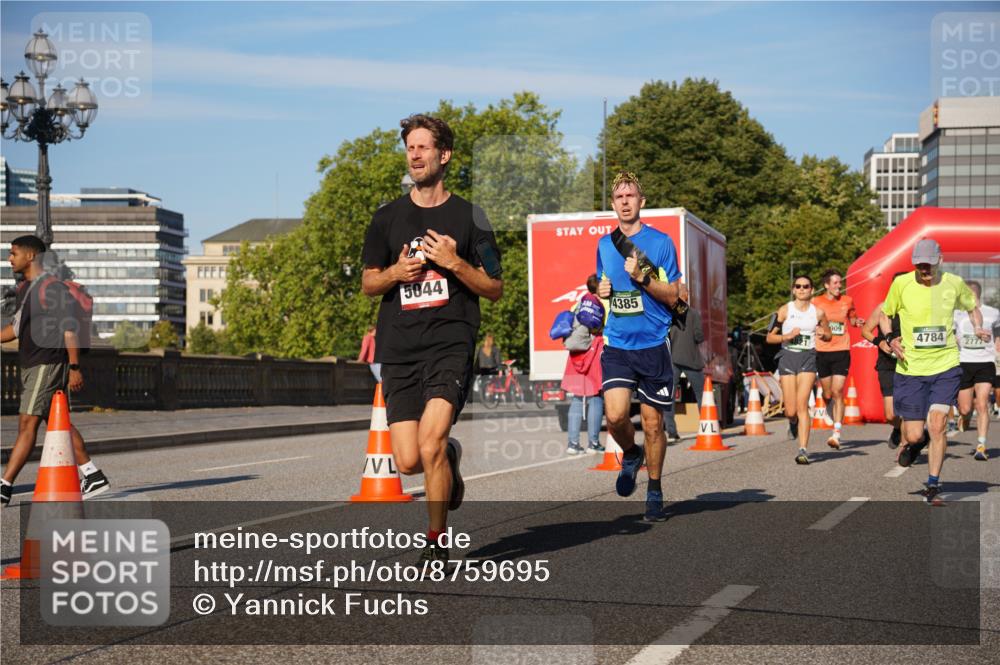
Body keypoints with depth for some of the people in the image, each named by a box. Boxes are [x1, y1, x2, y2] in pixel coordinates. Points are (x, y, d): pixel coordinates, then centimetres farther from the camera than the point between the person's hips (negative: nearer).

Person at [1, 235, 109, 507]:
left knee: (27, 424, -9)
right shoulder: (24, 289, 16)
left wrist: (75, 368, -19)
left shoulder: (53, 288, -13)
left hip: (48, 365, -10)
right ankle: (94, 477, 17)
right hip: (30, 366, 10)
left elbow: (69, 329, -16)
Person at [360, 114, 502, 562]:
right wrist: (396, 272, -4)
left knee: (430, 444, -21)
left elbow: (494, 290, 6)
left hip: (451, 345, -3)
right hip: (399, 352, 3)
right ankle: (449, 459, 33)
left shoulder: (468, 217, 5)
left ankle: (436, 541, -3)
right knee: (408, 462, -4)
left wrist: (454, 263, -10)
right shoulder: (388, 217, 12)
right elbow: (367, 284, 17)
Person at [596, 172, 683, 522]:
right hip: (616, 345, 2)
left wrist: (643, 277, -17)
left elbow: (673, 297, -2)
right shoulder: (604, 245, 11)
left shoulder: (660, 242, -2)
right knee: (615, 415, -15)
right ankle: (631, 454, 18)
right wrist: (601, 292, 2)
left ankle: (655, 491, 20)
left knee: (652, 422, 2)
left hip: (653, 345, -2)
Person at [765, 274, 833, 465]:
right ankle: (793, 423, 38)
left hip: (808, 358, 0)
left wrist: (822, 334, -4)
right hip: (788, 356, 0)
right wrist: (786, 336, -14)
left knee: (802, 405, -13)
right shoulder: (785, 310, 2)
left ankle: (803, 450, -14)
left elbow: (828, 335, 19)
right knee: (790, 410, 0)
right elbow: (770, 337, 3)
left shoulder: (818, 312, 5)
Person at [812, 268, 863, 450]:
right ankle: (836, 422, 37)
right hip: (822, 352, 1)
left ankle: (836, 435, -13)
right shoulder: (816, 302, 2)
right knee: (827, 395, 8)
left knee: (838, 392, -12)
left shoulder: (847, 301, 6)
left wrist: (857, 322, 1)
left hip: (841, 352, -1)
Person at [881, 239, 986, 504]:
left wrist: (978, 327, 0)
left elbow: (972, 307, 19)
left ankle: (933, 486, 2)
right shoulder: (901, 283, -5)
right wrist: (890, 338, -9)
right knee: (914, 435, -2)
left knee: (937, 426, -13)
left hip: (945, 367, 0)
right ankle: (908, 443, 38)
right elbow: (884, 314, 9)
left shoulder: (954, 283, -1)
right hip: (910, 369, 0)